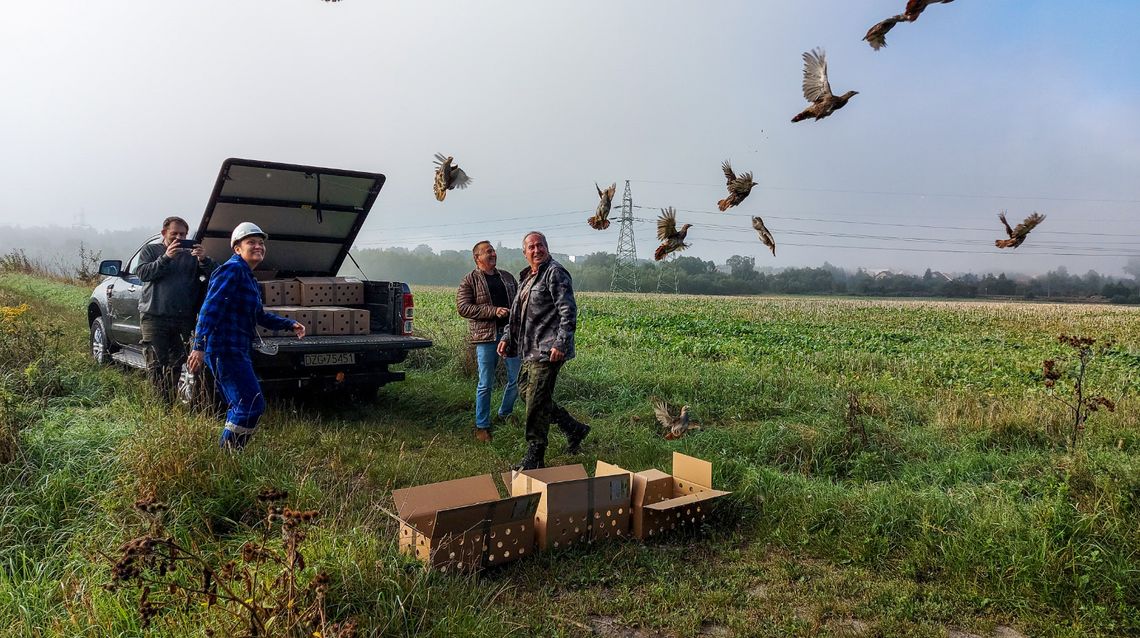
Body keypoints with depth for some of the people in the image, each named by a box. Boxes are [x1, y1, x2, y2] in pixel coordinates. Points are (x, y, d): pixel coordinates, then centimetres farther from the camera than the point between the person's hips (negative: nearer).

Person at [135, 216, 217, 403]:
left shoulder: (191, 254, 14)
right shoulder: (150, 250, 12)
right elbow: (142, 273, -5)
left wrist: (203, 260, -16)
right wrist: (165, 258, -16)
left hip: (183, 319, 2)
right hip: (154, 316, -2)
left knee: (176, 363, 5)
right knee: (155, 365, -2)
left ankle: (171, 402, 14)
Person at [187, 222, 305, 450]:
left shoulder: (248, 277, 20)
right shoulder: (232, 270, -11)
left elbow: (259, 316, 29)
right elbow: (210, 308, -20)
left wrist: (289, 324, 21)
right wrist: (199, 346, -26)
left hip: (236, 352, 11)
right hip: (225, 351, -11)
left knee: (241, 407, 18)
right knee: (251, 405, -13)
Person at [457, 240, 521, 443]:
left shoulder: (507, 277, 16)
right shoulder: (469, 281, 0)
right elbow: (463, 308, -10)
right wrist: (493, 311, -17)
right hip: (486, 336, -5)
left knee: (517, 378, 7)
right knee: (485, 384, 0)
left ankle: (505, 414, 30)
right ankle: (482, 427, 12)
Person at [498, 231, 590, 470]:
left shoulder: (555, 273, -10)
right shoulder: (526, 278, 18)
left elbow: (568, 311, -17)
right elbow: (517, 313, 26)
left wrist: (561, 344, -23)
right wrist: (506, 337, 15)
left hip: (548, 350, -10)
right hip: (531, 350, 10)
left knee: (536, 401, -7)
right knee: (526, 390, 16)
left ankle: (534, 457, 5)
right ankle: (574, 428, 28)